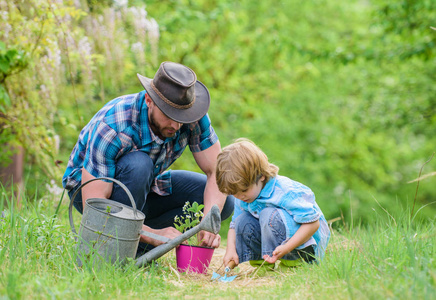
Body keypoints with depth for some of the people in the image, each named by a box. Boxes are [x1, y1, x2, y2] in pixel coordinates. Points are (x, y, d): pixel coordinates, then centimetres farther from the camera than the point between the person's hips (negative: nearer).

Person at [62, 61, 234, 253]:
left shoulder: (192, 117, -23)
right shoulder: (112, 128, -37)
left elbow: (217, 172, -16)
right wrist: (153, 235, -43)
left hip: (142, 189, 6)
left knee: (223, 203, -12)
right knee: (138, 164, -39)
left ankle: (136, 243, -6)